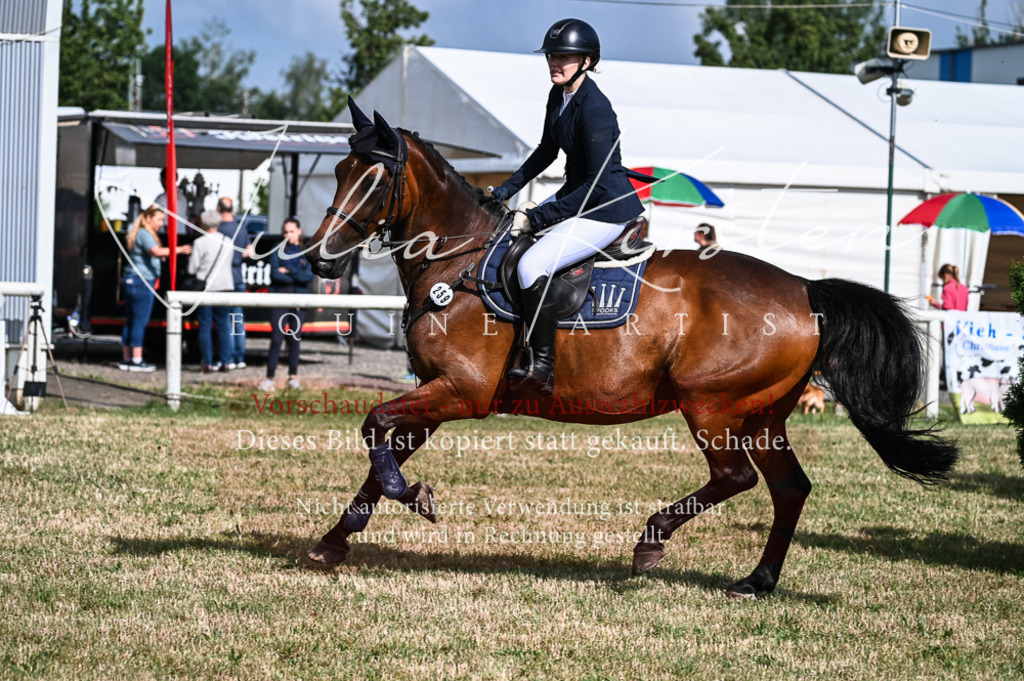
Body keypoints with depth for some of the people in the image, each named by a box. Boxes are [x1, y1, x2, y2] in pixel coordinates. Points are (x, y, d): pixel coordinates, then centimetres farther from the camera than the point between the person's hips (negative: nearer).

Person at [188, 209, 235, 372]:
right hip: (226, 285, 4)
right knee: (223, 325, 10)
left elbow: (192, 269, -7)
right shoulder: (228, 242, 6)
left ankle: (207, 363, -1)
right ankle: (224, 360, 7)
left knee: (205, 326, 1)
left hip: (207, 286, -4)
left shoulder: (200, 242, -9)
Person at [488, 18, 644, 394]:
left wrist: (542, 216, -21)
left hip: (607, 208, -11)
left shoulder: (594, 109, -23)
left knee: (532, 265, -24)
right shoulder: (558, 96, 5)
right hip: (576, 194, 11)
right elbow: (547, 151, 22)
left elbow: (598, 183, -24)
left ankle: (542, 367, -19)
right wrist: (507, 189, 13)